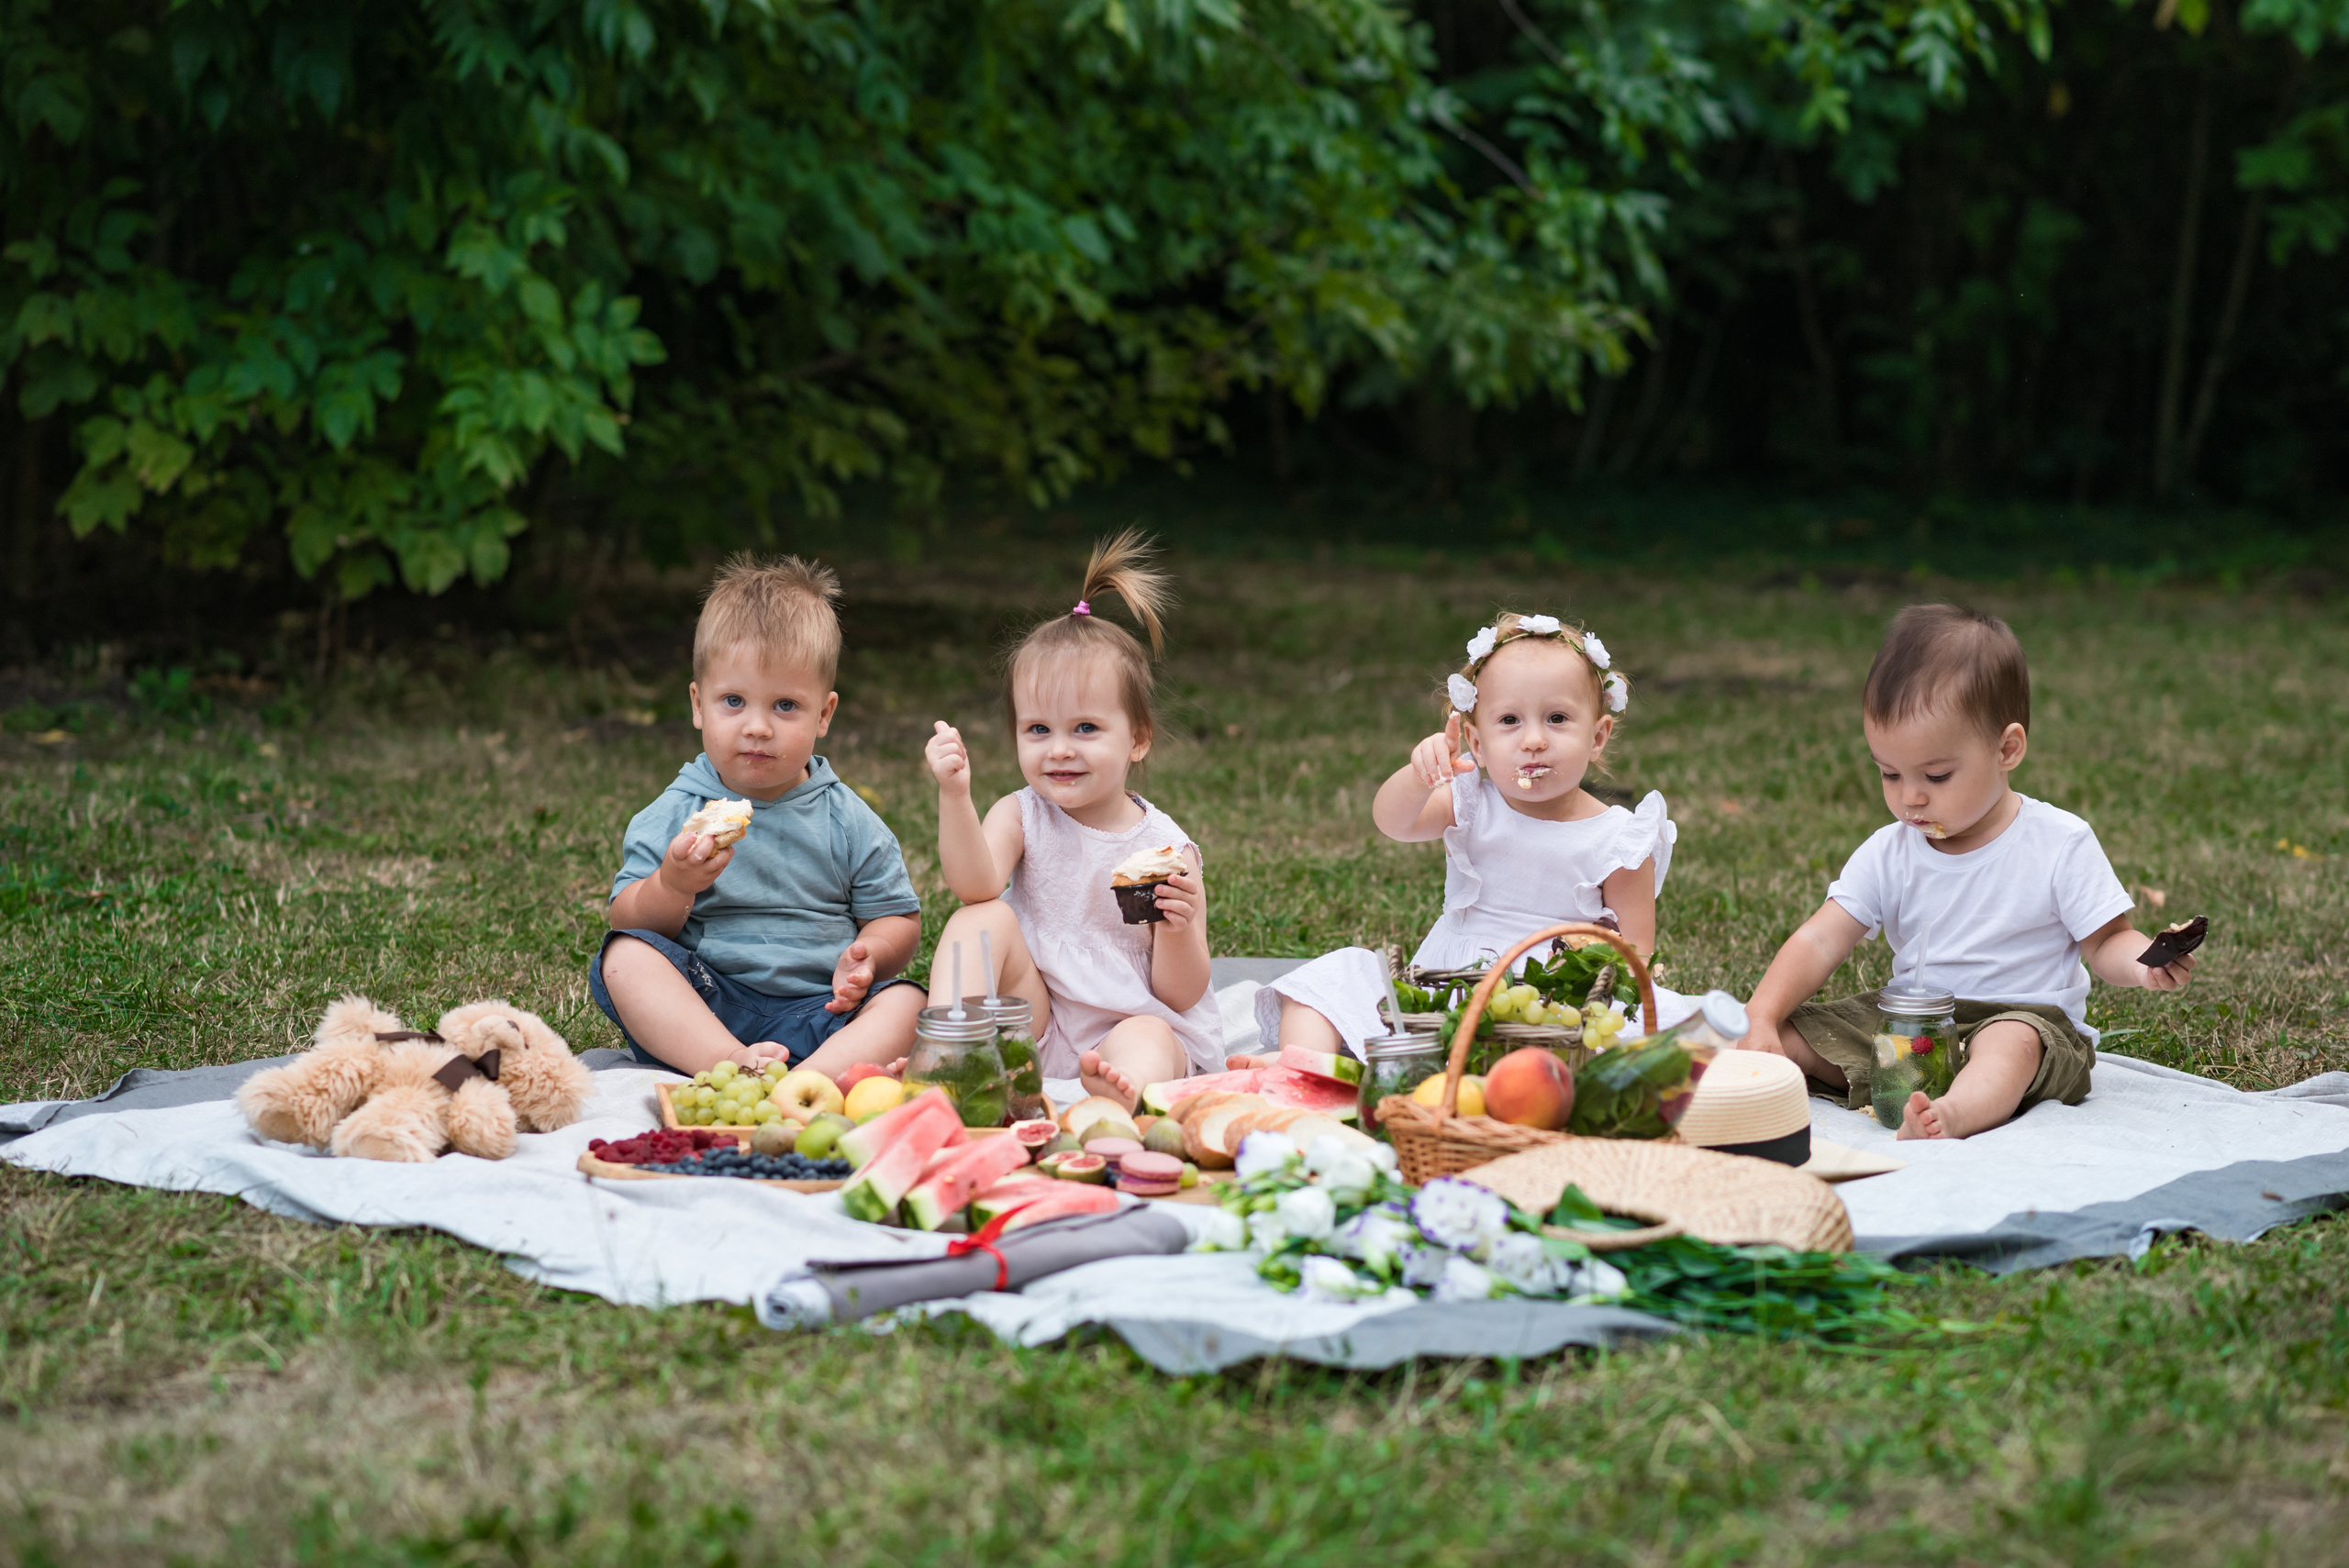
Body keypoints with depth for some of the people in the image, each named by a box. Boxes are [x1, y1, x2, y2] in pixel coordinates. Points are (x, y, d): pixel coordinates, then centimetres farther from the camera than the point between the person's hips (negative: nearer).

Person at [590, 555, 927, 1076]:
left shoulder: (848, 822, 7)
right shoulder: (674, 816, 5)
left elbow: (898, 920, 11)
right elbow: (628, 923, 0)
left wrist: (866, 956, -13)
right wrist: (671, 886, -22)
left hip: (818, 1012, 1)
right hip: (698, 1015, 0)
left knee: (906, 1002, -24)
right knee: (624, 958, -24)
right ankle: (732, 1066, -44)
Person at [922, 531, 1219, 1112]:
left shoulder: (1167, 848, -4)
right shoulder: (1022, 816, 3)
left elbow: (1179, 994, -4)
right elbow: (976, 885, -21)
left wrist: (1178, 927, -25)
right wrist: (955, 796, -35)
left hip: (1135, 1026, -3)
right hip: (1034, 1030, 3)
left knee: (1149, 1043, -35)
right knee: (984, 919, -15)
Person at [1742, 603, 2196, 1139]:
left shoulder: (2060, 846, -7)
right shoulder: (1888, 854, 2)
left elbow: (2105, 942, -2)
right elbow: (1820, 943, -3)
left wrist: (2144, 965, -27)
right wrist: (1762, 1021, -18)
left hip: (2026, 1019, -5)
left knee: (2011, 1044, -40)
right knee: (1790, 1029, -8)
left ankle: (1950, 1115, -67)